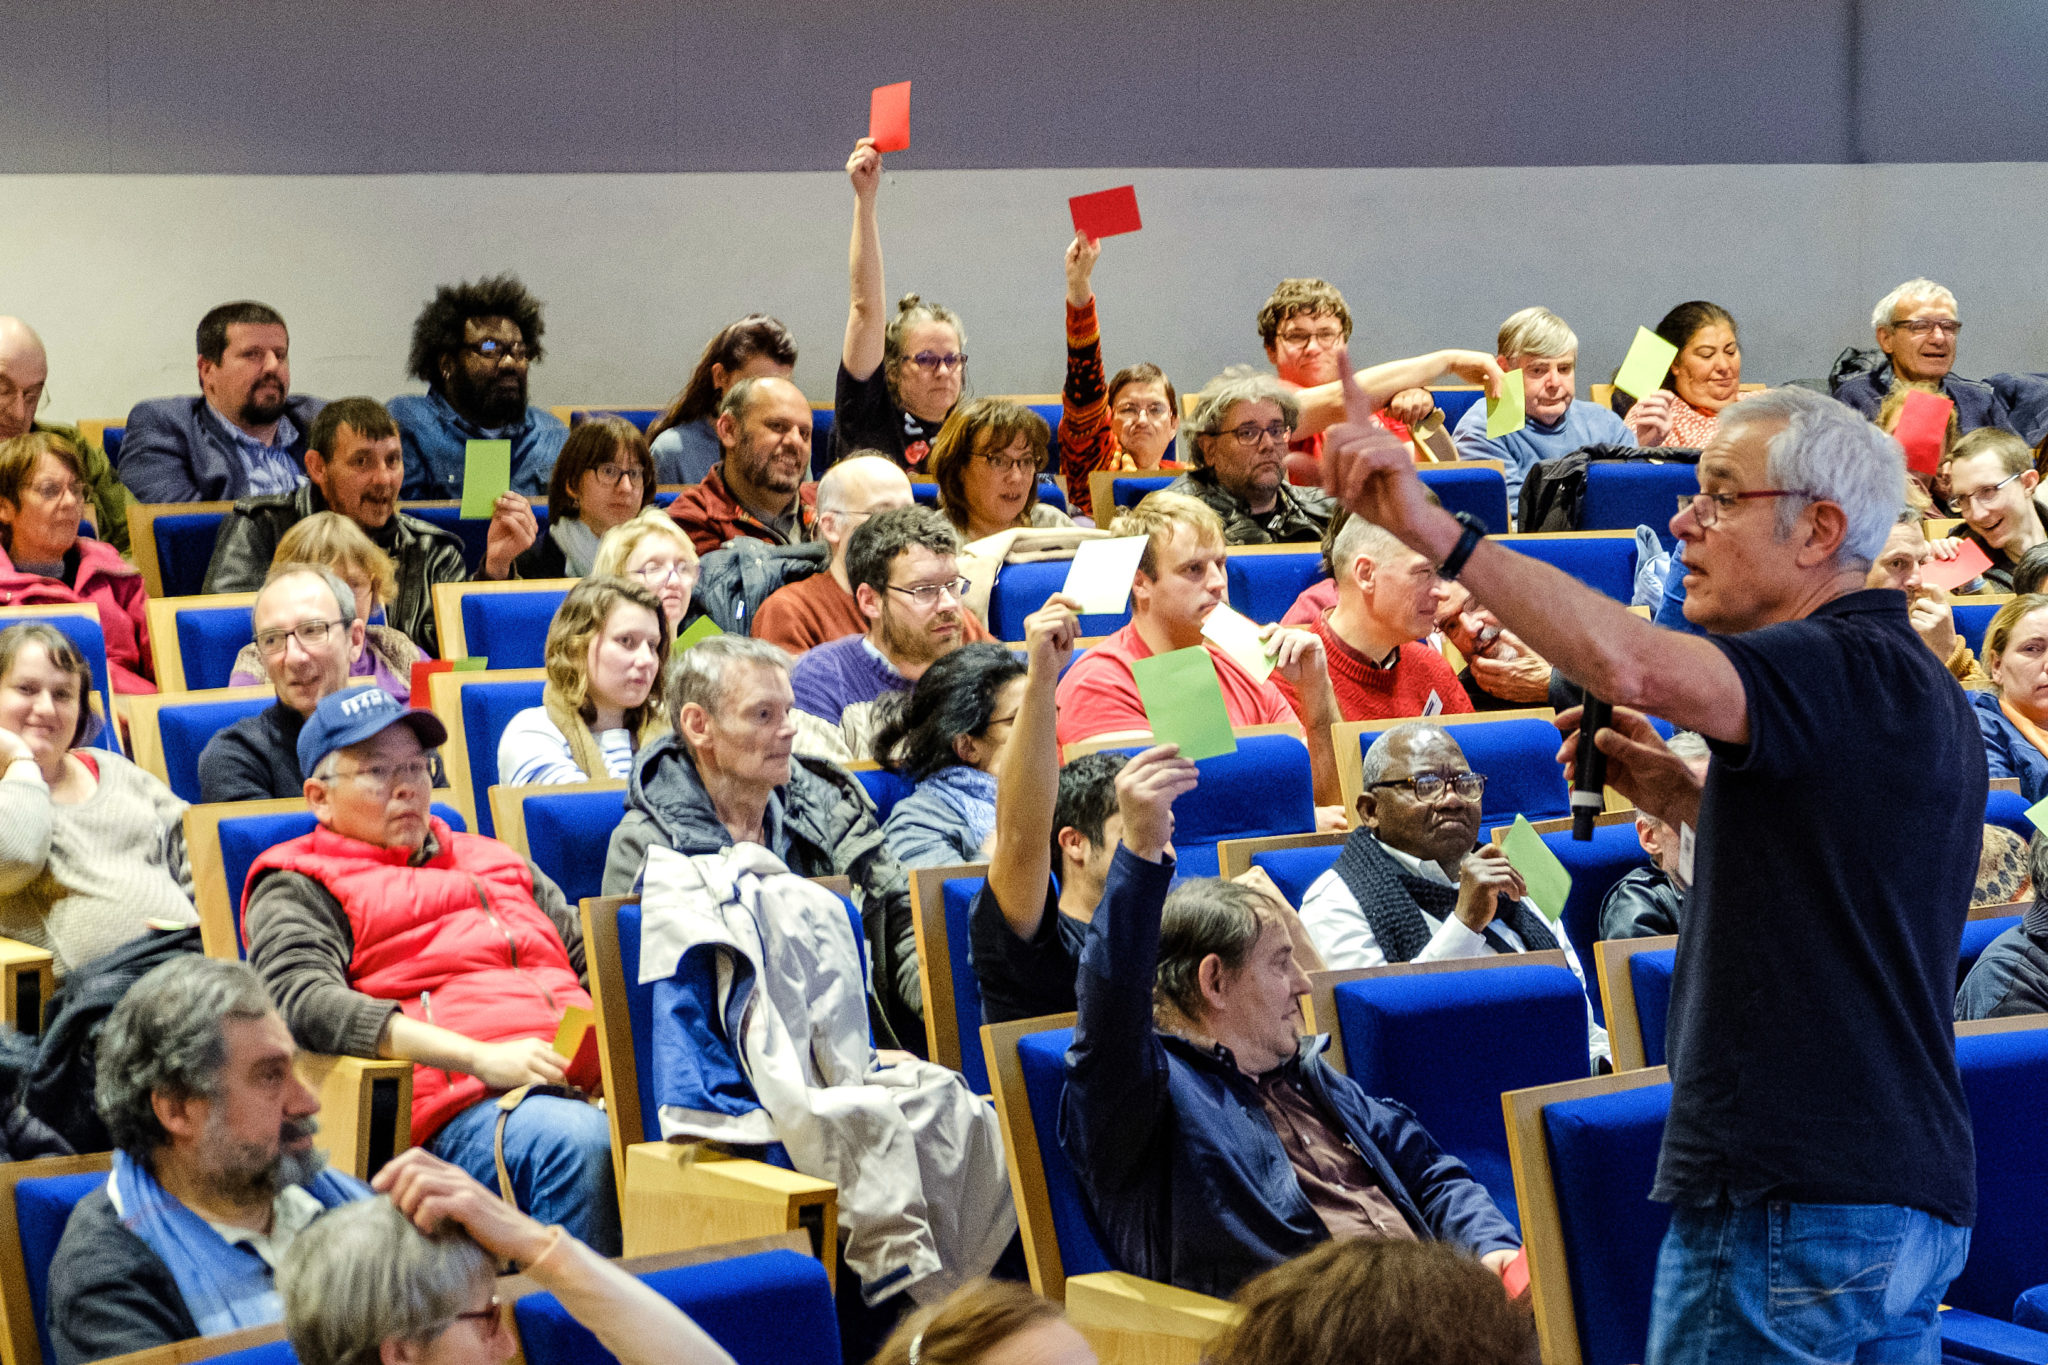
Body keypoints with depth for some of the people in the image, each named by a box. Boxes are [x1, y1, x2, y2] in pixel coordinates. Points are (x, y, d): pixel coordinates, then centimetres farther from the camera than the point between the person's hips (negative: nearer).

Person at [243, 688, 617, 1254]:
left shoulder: (496, 861, 33)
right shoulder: (298, 889, 13)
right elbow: (304, 1003, -7)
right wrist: (483, 1058, -17)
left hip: (586, 1080, 5)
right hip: (464, 1102, -5)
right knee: (578, 1143, -38)